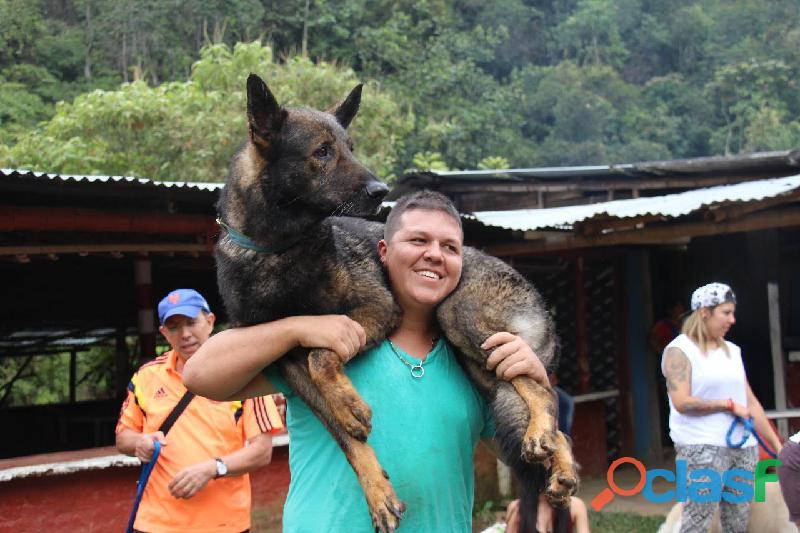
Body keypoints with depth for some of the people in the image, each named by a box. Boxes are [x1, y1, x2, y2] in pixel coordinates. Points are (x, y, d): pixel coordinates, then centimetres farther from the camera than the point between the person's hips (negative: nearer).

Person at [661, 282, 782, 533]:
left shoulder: (732, 350, 16)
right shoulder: (679, 350, -4)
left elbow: (751, 402, 16)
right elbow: (682, 402, -15)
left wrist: (777, 446, 13)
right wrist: (729, 405, -9)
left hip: (743, 447, 7)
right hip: (701, 447, -6)